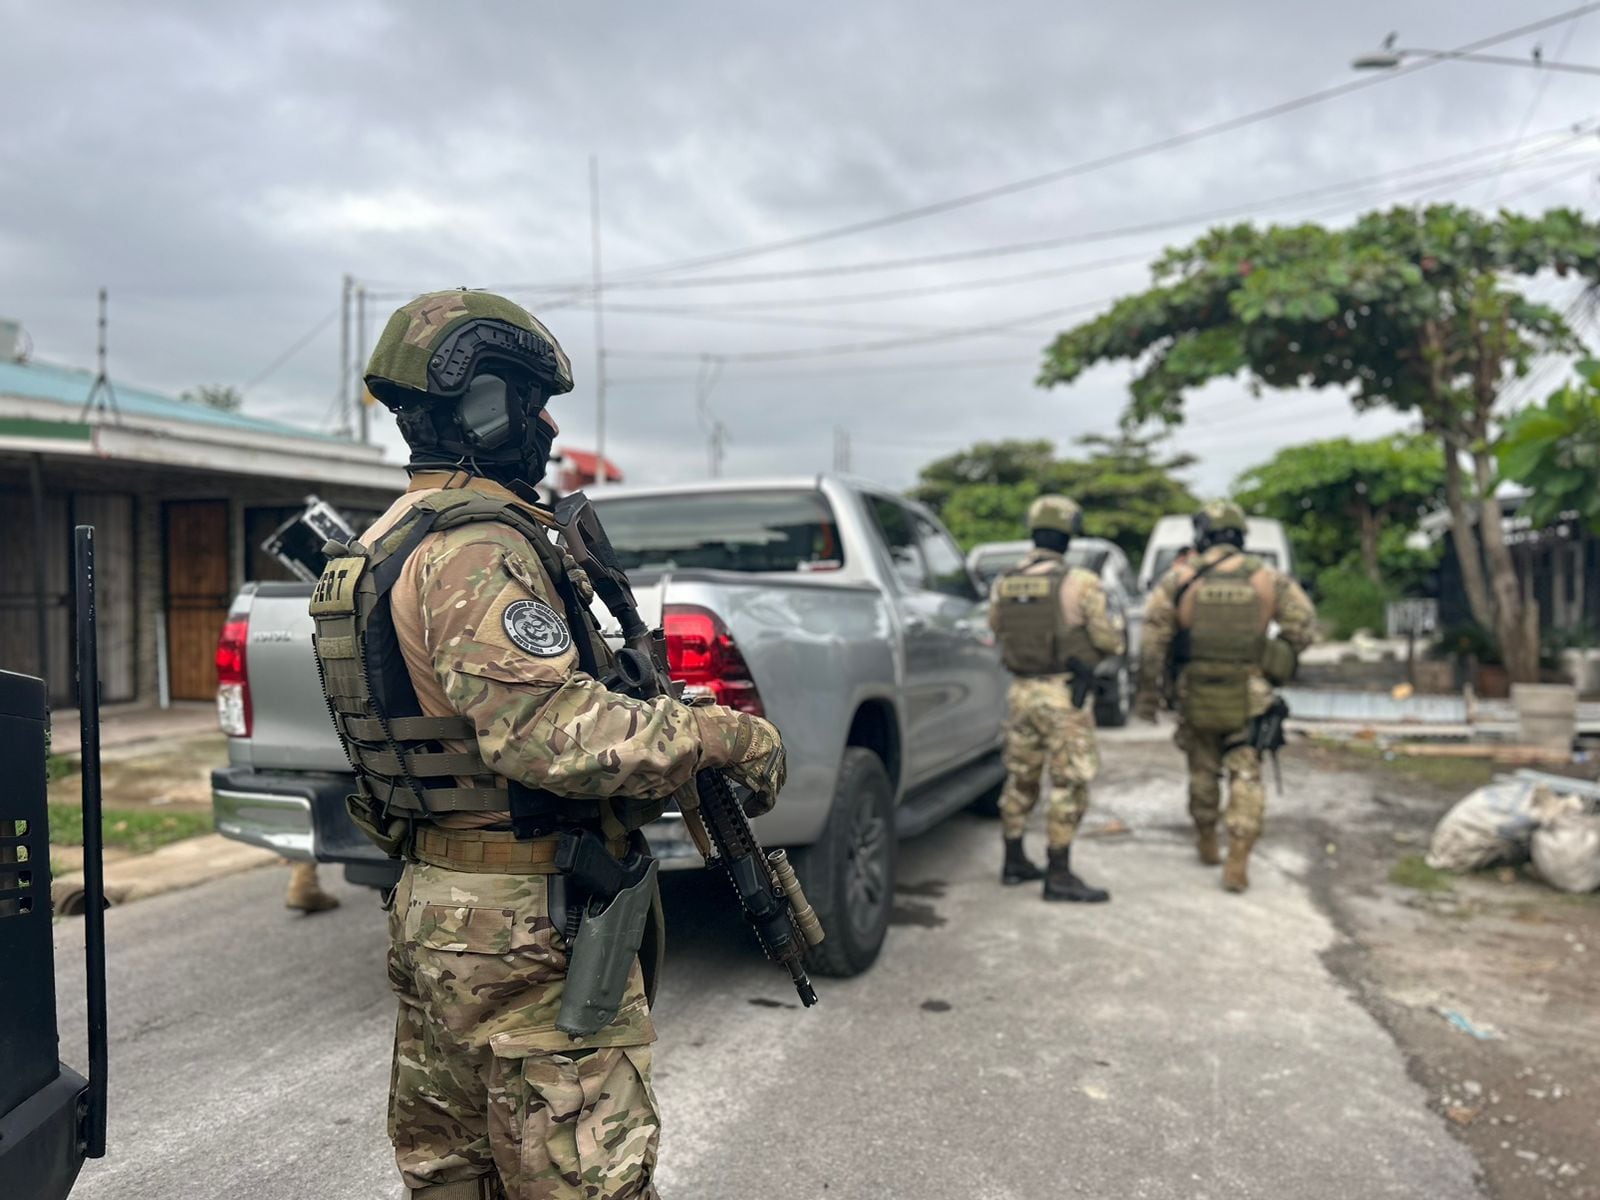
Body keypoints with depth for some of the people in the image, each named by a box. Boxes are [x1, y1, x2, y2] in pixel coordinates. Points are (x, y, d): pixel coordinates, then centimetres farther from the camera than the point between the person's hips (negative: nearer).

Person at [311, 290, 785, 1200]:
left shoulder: (397, 540, 14)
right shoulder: (478, 548, -19)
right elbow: (554, 732, -28)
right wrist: (727, 734, -18)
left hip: (431, 914, 11)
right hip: (528, 931, -10)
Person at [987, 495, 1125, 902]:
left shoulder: (1004, 583, 3)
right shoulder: (1080, 582, -13)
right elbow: (1111, 641, -9)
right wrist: (1114, 620, 12)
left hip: (1021, 691, 6)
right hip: (1064, 696, -6)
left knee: (1020, 779, 16)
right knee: (1070, 785, 0)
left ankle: (1014, 862, 27)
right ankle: (1059, 876, 1)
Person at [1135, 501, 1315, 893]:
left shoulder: (1179, 578, -4)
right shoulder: (1267, 577, 0)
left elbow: (1153, 639, -5)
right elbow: (1302, 621, 0)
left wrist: (1146, 693, 1)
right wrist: (1280, 662, 15)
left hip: (1196, 694, 0)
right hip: (1249, 696, 0)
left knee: (1203, 769, 18)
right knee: (1246, 775, 5)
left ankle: (1207, 843, 34)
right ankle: (1238, 861, -3)